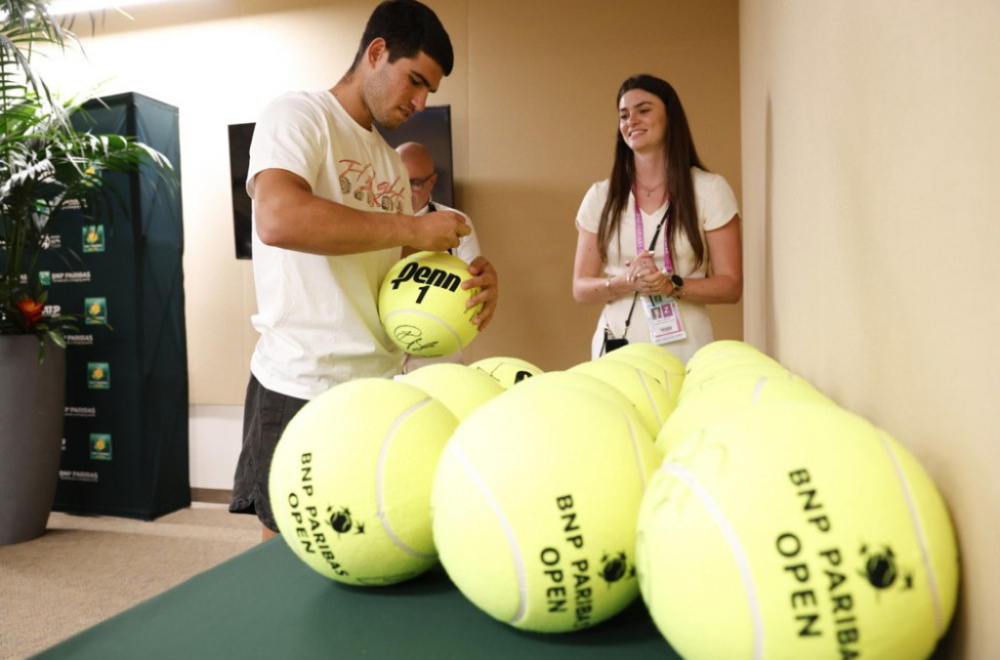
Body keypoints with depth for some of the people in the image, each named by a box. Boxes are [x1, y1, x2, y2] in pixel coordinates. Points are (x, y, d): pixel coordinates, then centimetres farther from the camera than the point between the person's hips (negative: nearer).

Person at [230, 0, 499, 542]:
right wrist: (412, 227, -18)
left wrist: (469, 278, 0)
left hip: (381, 385, 7)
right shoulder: (297, 115, -5)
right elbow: (278, 219, -25)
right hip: (302, 390, -7)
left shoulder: (391, 162, 18)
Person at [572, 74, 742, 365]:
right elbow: (581, 289, 5)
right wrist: (626, 283, -15)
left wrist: (672, 285, -18)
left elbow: (731, 286, -1)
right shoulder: (600, 197, 5)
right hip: (615, 350, 2)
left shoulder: (710, 190, 0)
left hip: (685, 350, -1)